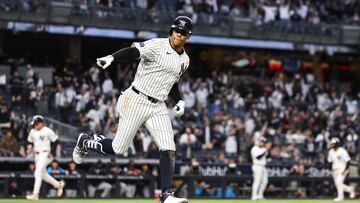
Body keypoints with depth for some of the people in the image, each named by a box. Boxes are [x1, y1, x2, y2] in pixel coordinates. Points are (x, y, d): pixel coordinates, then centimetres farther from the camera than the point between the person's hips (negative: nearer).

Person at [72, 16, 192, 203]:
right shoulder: (157, 46, -12)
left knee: (169, 150, -9)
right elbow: (133, 51, -25)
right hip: (136, 101, -6)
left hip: (158, 107, 6)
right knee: (118, 149, -1)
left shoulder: (184, 60, 11)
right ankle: (84, 142, 27)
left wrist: (179, 101, 9)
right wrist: (112, 58, -43)